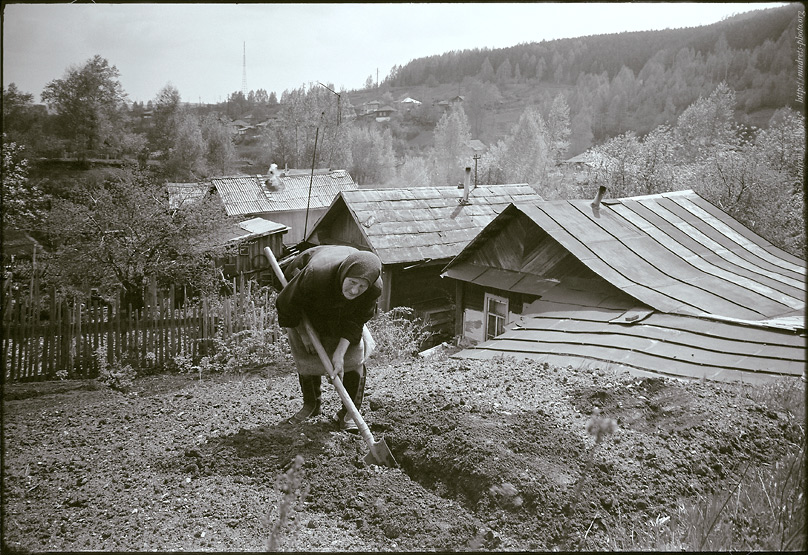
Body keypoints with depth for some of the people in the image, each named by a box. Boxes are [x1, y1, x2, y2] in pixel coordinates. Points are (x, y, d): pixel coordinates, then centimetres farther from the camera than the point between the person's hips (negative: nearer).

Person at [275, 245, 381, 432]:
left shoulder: (375, 288, -37)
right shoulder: (315, 274, -47)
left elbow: (356, 321, -23)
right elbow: (287, 305, -28)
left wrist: (339, 353, -30)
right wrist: (303, 334, -17)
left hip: (346, 311, 2)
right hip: (308, 307, -1)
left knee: (354, 355, -9)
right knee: (305, 354, 2)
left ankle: (349, 413, 4)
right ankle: (310, 405, 26)